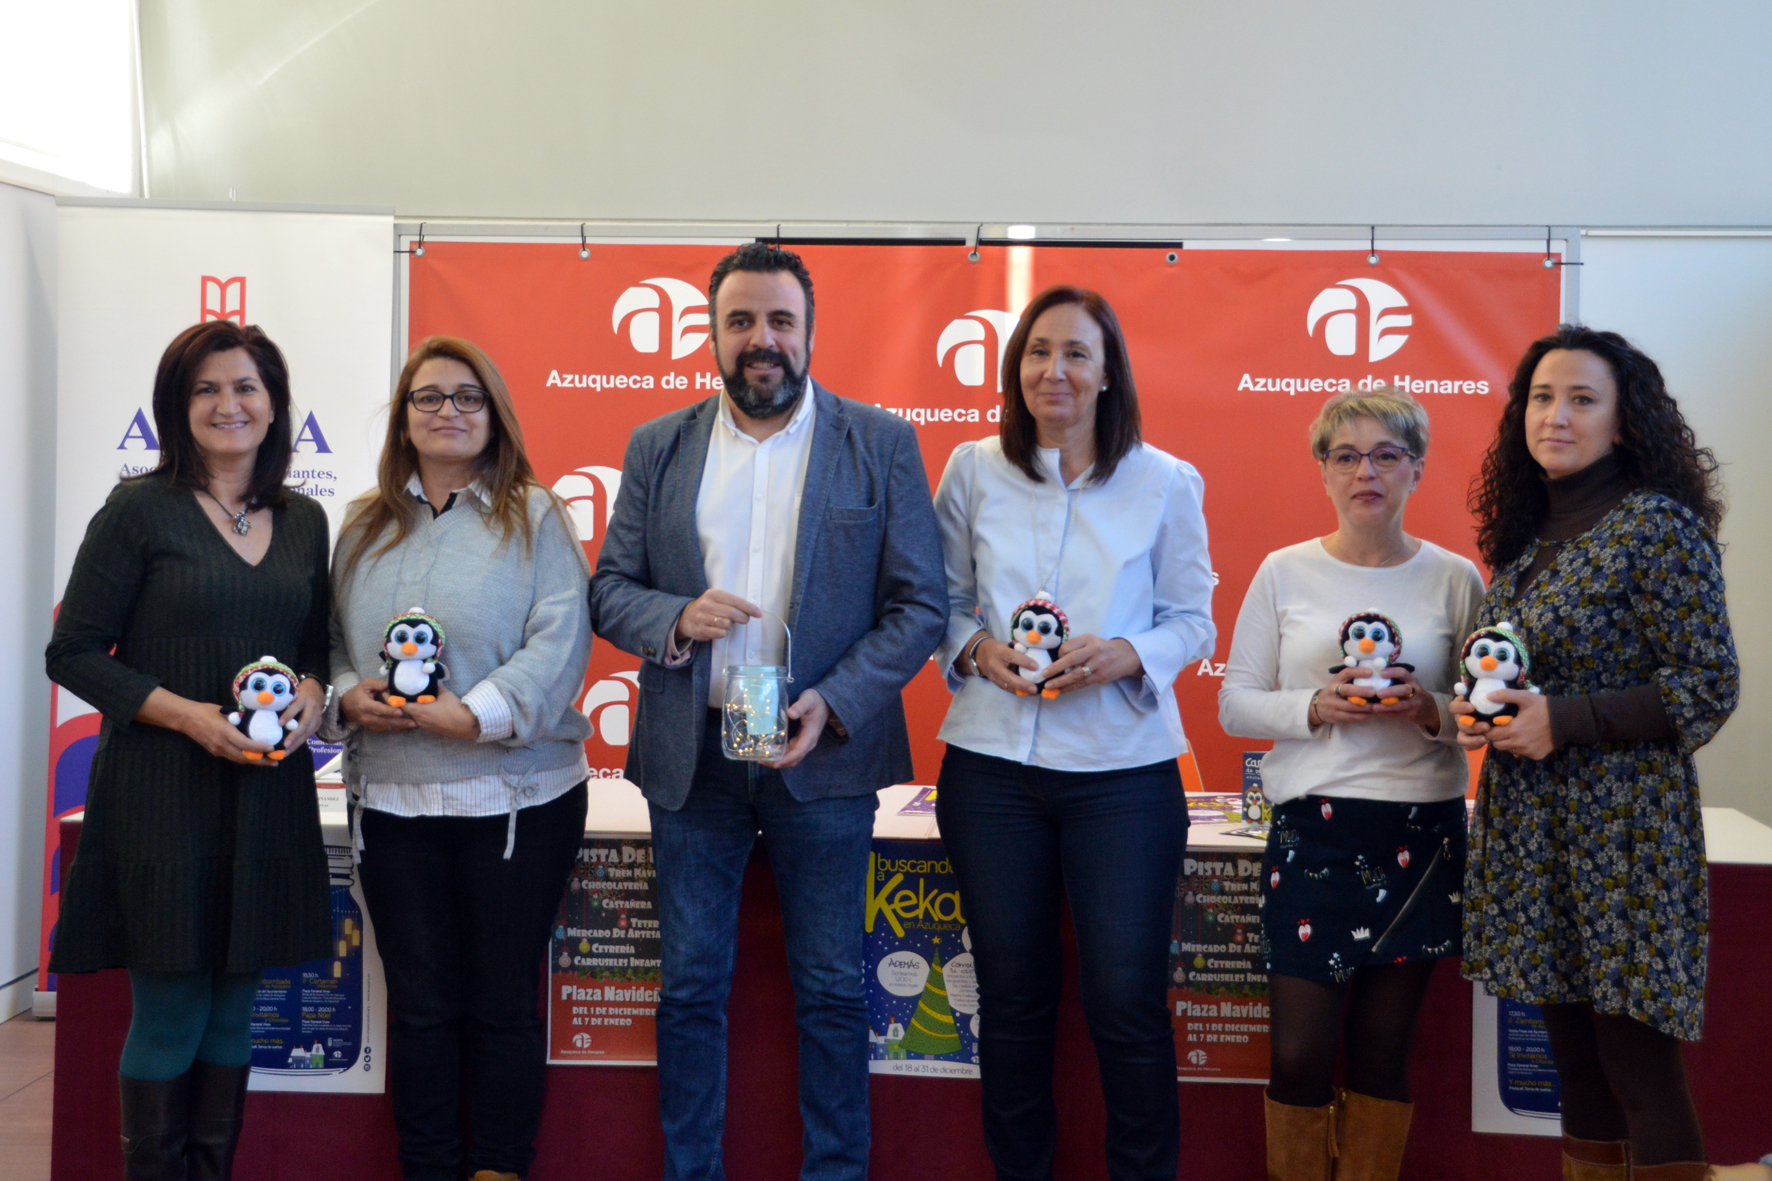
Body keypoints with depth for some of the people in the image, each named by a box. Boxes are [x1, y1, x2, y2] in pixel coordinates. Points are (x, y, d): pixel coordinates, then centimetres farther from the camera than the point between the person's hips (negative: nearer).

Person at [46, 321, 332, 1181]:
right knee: (170, 1010, 2)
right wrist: (187, 714, -17)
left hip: (267, 794, 5)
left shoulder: (304, 521, 10)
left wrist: (312, 693, -5)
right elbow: (72, 653, -6)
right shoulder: (139, 512, -5)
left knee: (233, 1006, 12)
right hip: (162, 795, -4)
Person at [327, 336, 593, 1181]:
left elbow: (559, 643, -10)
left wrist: (476, 714, -20)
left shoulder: (533, 517, -1)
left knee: (502, 1002, 7)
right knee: (419, 1003, 11)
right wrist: (347, 694, -7)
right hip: (392, 799, 4)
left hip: (516, 798, -3)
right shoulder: (365, 526, 12)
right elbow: (332, 639, 15)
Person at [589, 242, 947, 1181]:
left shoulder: (881, 444, 0)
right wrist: (675, 619, -14)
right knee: (690, 988, 11)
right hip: (691, 756, 2)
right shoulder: (658, 448, 7)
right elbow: (610, 588, 8)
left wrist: (835, 701, -16)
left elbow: (920, 604, -3)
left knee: (831, 990, 8)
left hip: (822, 755, -2)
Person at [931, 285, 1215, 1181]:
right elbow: (942, 600, 9)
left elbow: (1193, 620, 3)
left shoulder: (1166, 482, 0)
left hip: (1124, 770, -1)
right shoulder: (972, 470, 3)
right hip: (992, 765, 2)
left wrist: (1125, 655, -15)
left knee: (1128, 1003, 1)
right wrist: (977, 648, -11)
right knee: (1012, 997, 13)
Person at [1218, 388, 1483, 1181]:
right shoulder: (1285, 572, 3)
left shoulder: (1455, 579, 4)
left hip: (1421, 837, 1)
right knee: (1300, 1052, 0)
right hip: (1311, 829, 0)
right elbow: (1235, 704, 3)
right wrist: (1313, 707, -14)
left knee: (1384, 1050, 10)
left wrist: (1432, 712, -14)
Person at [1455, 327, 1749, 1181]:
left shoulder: (1656, 524, -9)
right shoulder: (1526, 533, 12)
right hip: (1530, 826, 7)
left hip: (1621, 828, -7)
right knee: (1573, 1055, 13)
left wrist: (1564, 721, -18)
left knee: (1637, 1066, -2)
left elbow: (1710, 686, -12)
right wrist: (1477, 714, 0)